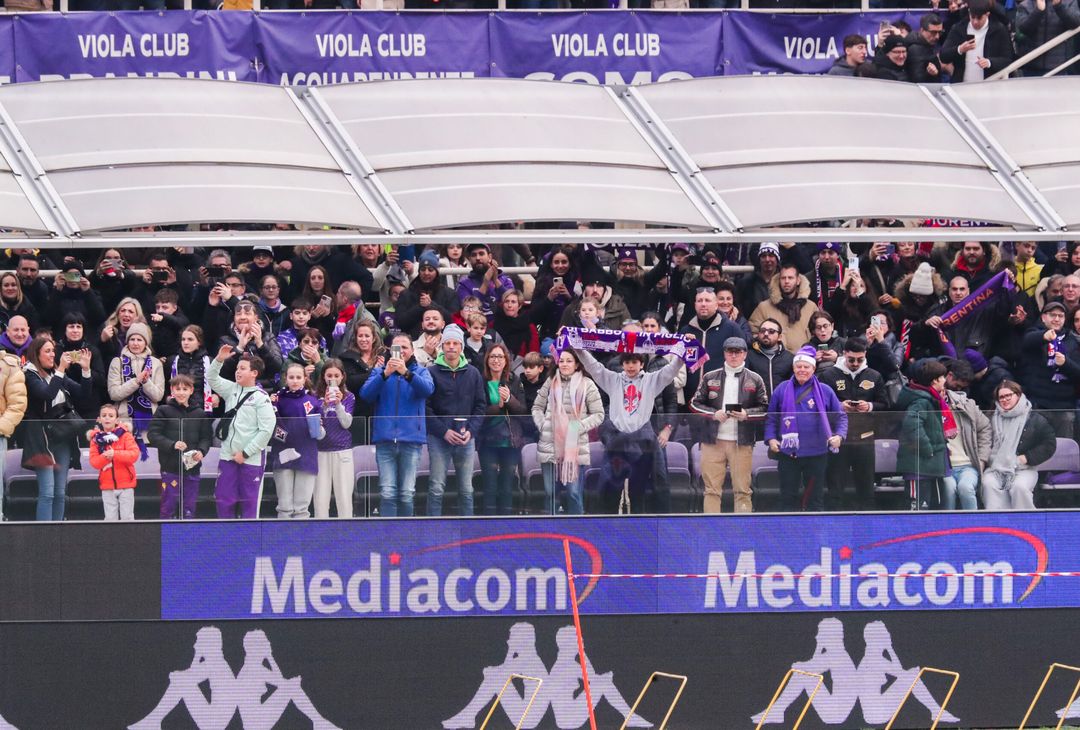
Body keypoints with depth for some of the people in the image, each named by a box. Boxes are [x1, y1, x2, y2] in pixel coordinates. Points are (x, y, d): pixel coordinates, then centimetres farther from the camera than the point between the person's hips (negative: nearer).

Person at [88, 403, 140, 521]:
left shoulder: (125, 435, -3)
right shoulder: (96, 439, 4)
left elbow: (134, 454, -14)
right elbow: (93, 461, -3)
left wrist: (115, 454, -25)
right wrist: (105, 457, -23)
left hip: (125, 484, -2)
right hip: (107, 485, 2)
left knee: (127, 517, 1)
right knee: (110, 519, 6)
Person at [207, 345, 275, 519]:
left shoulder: (261, 398, -10)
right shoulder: (231, 389, 8)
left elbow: (266, 430, -14)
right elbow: (212, 379, 8)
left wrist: (245, 453, -13)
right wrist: (219, 360, -11)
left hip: (251, 459, -6)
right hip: (228, 457, 6)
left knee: (249, 502, 2)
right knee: (224, 499, 7)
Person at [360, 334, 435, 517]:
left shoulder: (420, 371, 11)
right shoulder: (379, 371, 12)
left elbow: (428, 389, -11)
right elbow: (365, 394, -3)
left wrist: (406, 373, -27)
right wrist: (384, 374, -18)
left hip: (411, 439, 0)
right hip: (385, 438, 0)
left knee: (407, 494, 0)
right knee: (387, 493, -8)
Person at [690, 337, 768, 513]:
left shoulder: (754, 380, 8)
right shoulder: (710, 378, 10)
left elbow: (764, 408, 8)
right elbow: (695, 403, 10)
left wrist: (747, 414, -10)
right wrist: (713, 414, -7)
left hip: (741, 441, -1)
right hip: (713, 439, 1)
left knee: (742, 489, -1)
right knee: (712, 488, -1)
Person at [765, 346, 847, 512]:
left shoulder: (824, 392, 4)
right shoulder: (782, 390, 6)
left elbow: (840, 417, 8)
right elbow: (771, 418, 10)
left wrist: (839, 435, -9)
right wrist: (770, 438, -4)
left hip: (815, 453, -1)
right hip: (788, 453, 1)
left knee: (815, 498, 3)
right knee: (788, 496, 4)